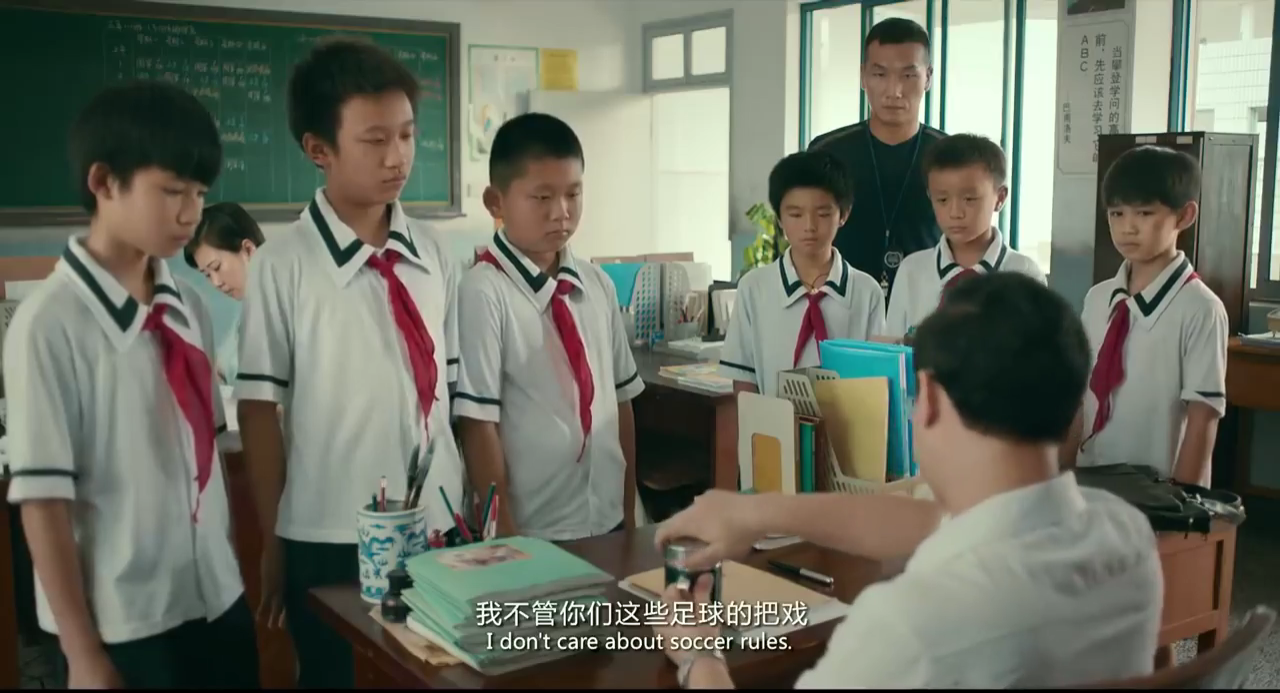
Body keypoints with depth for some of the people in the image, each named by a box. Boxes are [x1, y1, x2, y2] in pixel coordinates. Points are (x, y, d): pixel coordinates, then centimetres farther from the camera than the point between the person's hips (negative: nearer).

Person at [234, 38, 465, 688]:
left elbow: (454, 391, 6)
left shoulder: (434, 255, 2)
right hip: (328, 541, -3)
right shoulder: (282, 265, -10)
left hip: (439, 526, 4)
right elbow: (259, 409, -6)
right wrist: (272, 543, -2)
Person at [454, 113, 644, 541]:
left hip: (606, 524, 5)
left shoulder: (598, 285, 2)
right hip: (532, 534, -5)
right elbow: (478, 425, -15)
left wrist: (629, 511, 9)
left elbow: (621, 400, 8)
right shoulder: (484, 293, -15)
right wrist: (506, 540, -13)